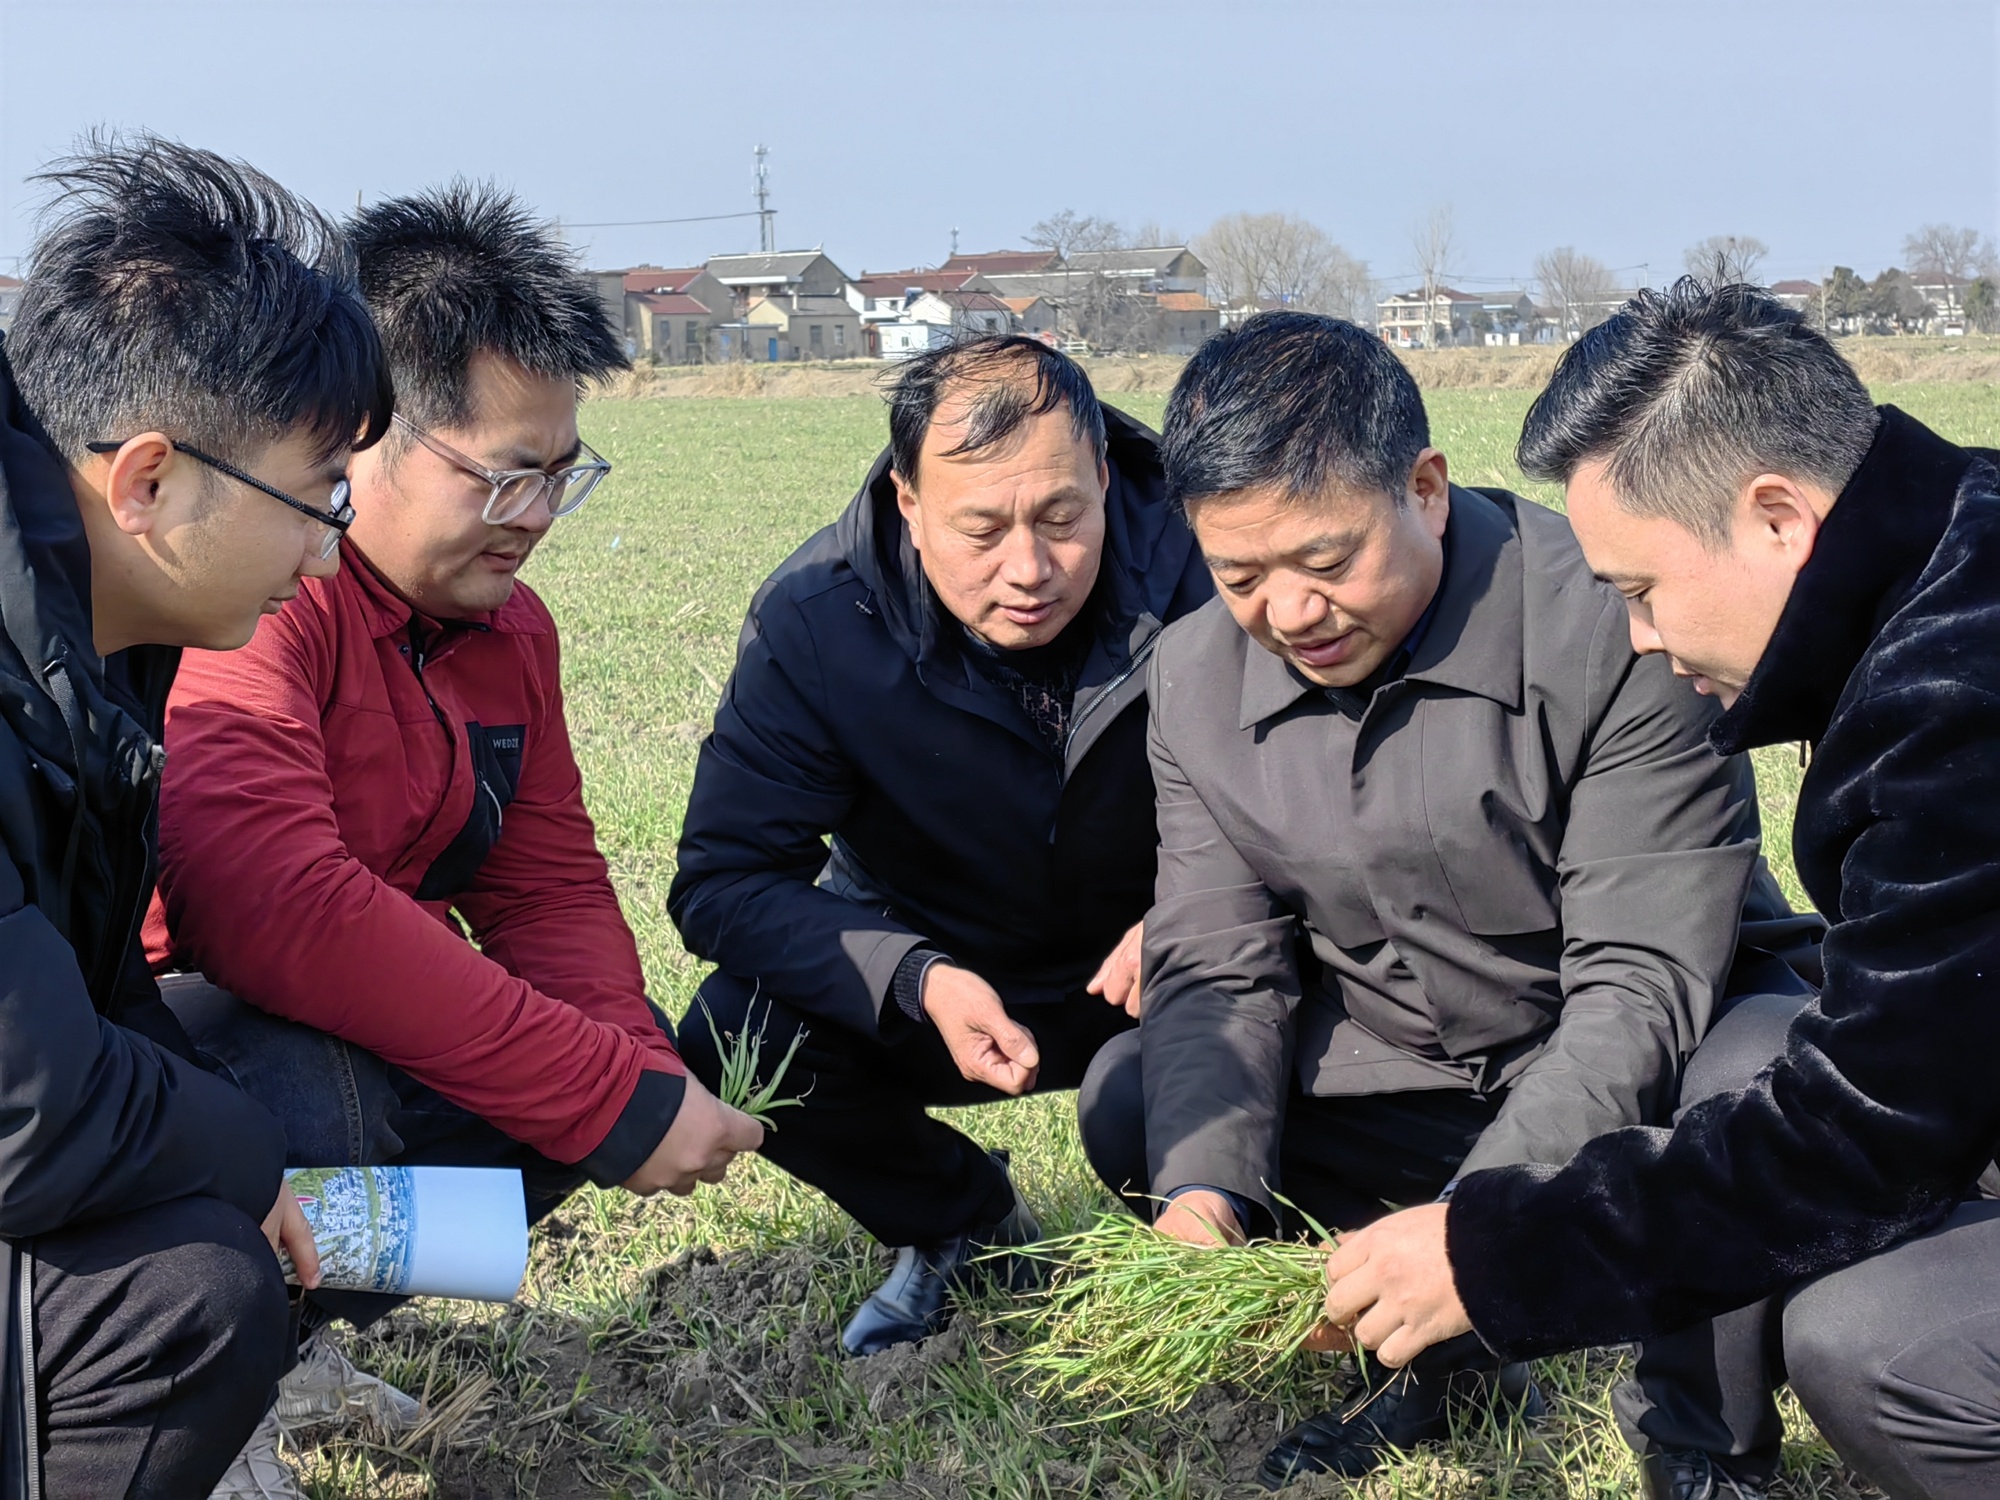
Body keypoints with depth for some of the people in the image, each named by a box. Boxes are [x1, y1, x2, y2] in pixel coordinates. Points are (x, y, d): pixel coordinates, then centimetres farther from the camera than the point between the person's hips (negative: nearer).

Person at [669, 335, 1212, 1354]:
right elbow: (723, 880, -21)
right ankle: (967, 1222, 7)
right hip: (932, 971, 1)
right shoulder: (812, 622, -21)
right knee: (734, 1039, -24)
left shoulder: (1196, 571, -23)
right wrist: (917, 983, -38)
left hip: (1140, 970, -1)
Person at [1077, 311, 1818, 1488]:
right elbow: (1221, 967, -7)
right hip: (1397, 1074, 5)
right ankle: (1451, 1366, 0)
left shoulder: (1614, 623, -24)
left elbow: (1641, 982, -26)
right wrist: (1203, 1194, -27)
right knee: (1131, 1104, -13)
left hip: (1637, 1077, -4)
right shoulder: (1198, 675, -6)